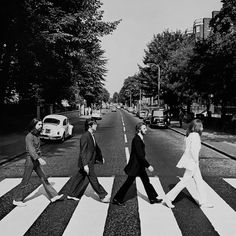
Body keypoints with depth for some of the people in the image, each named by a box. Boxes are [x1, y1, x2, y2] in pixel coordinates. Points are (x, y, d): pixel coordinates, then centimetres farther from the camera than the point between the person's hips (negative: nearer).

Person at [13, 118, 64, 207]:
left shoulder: (37, 135, 8)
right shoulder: (29, 136, -17)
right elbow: (31, 149, -30)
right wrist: (39, 159, -41)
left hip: (37, 161, 8)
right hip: (30, 160, -8)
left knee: (44, 179, 8)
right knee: (25, 182, 4)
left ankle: (53, 196, 12)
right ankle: (17, 200, 19)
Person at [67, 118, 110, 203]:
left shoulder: (92, 136, 10)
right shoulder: (85, 136, -19)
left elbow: (96, 147, 23)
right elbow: (83, 151, -22)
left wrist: (100, 157, 31)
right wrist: (85, 164, -25)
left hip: (90, 162, 9)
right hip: (87, 162, -9)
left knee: (80, 178, 17)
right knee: (93, 179, 1)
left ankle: (72, 194, 29)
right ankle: (103, 196, 10)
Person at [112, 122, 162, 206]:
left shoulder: (139, 138, 6)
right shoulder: (136, 140, -24)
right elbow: (140, 155, -27)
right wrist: (148, 166, -24)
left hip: (139, 165, 10)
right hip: (135, 166, -10)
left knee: (146, 181, 15)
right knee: (128, 183, 2)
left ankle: (153, 198, 26)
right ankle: (117, 199, 16)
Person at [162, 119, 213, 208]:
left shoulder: (190, 135, 8)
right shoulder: (195, 135, -19)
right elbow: (193, 150, -28)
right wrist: (196, 161, -16)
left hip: (191, 161, 10)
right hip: (192, 162, -10)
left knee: (199, 181, 16)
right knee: (184, 182, -1)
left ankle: (202, 202, 27)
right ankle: (168, 198, 6)